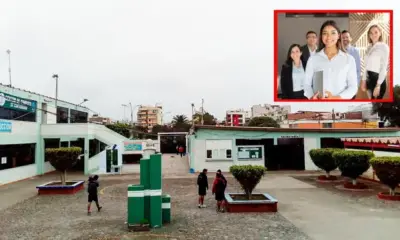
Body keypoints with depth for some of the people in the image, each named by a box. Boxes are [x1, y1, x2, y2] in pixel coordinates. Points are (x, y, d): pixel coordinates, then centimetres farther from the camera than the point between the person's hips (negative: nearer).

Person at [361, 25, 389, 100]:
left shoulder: (384, 47, -9)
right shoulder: (369, 48, 11)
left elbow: (384, 67, -14)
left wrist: (378, 85, -18)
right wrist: (364, 80, 7)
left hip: (378, 78, -6)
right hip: (369, 78, 6)